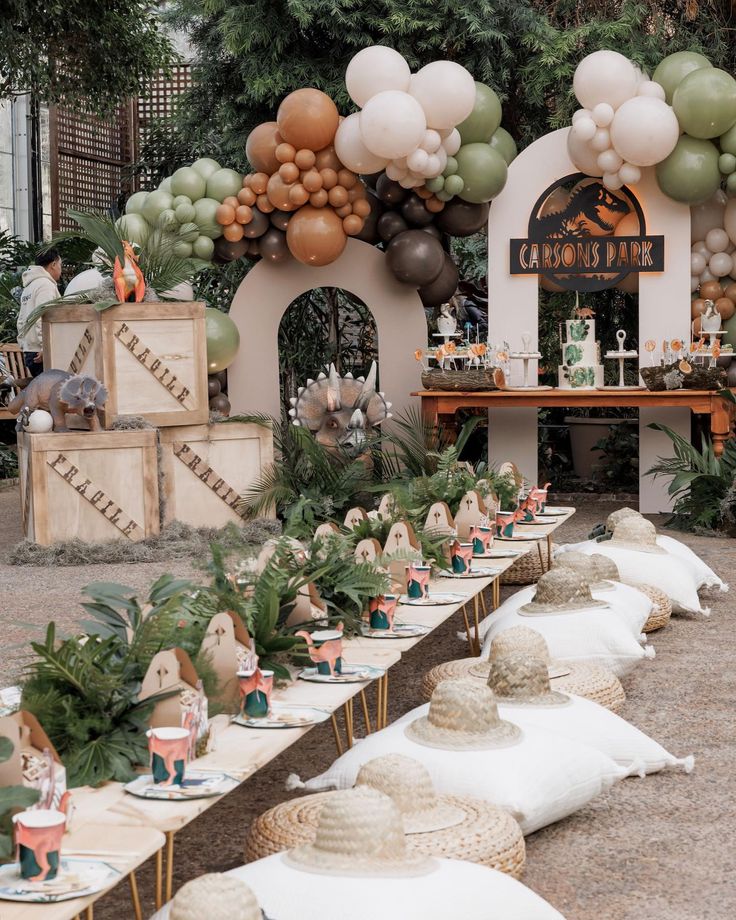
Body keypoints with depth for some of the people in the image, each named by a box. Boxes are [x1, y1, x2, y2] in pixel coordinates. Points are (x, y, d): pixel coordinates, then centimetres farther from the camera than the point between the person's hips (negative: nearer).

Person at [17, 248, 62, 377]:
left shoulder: (28, 287, 22)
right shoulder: (46, 285, -8)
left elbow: (21, 321, 22)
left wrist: (24, 347, 22)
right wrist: (46, 347, -23)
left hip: (29, 351, 10)